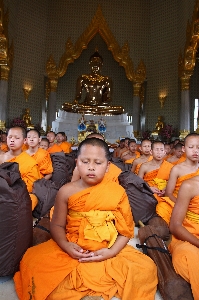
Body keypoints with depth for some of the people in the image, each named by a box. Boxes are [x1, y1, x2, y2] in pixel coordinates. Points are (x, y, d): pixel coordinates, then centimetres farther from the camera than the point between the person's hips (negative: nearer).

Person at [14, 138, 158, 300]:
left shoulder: (117, 192, -7)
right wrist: (65, 246, -16)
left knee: (146, 269, -20)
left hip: (108, 252, 1)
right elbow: (57, 225, 2)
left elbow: (126, 230, -2)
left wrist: (111, 252, -17)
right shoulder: (67, 191, -5)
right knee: (31, 260, -19)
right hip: (72, 250, 0)